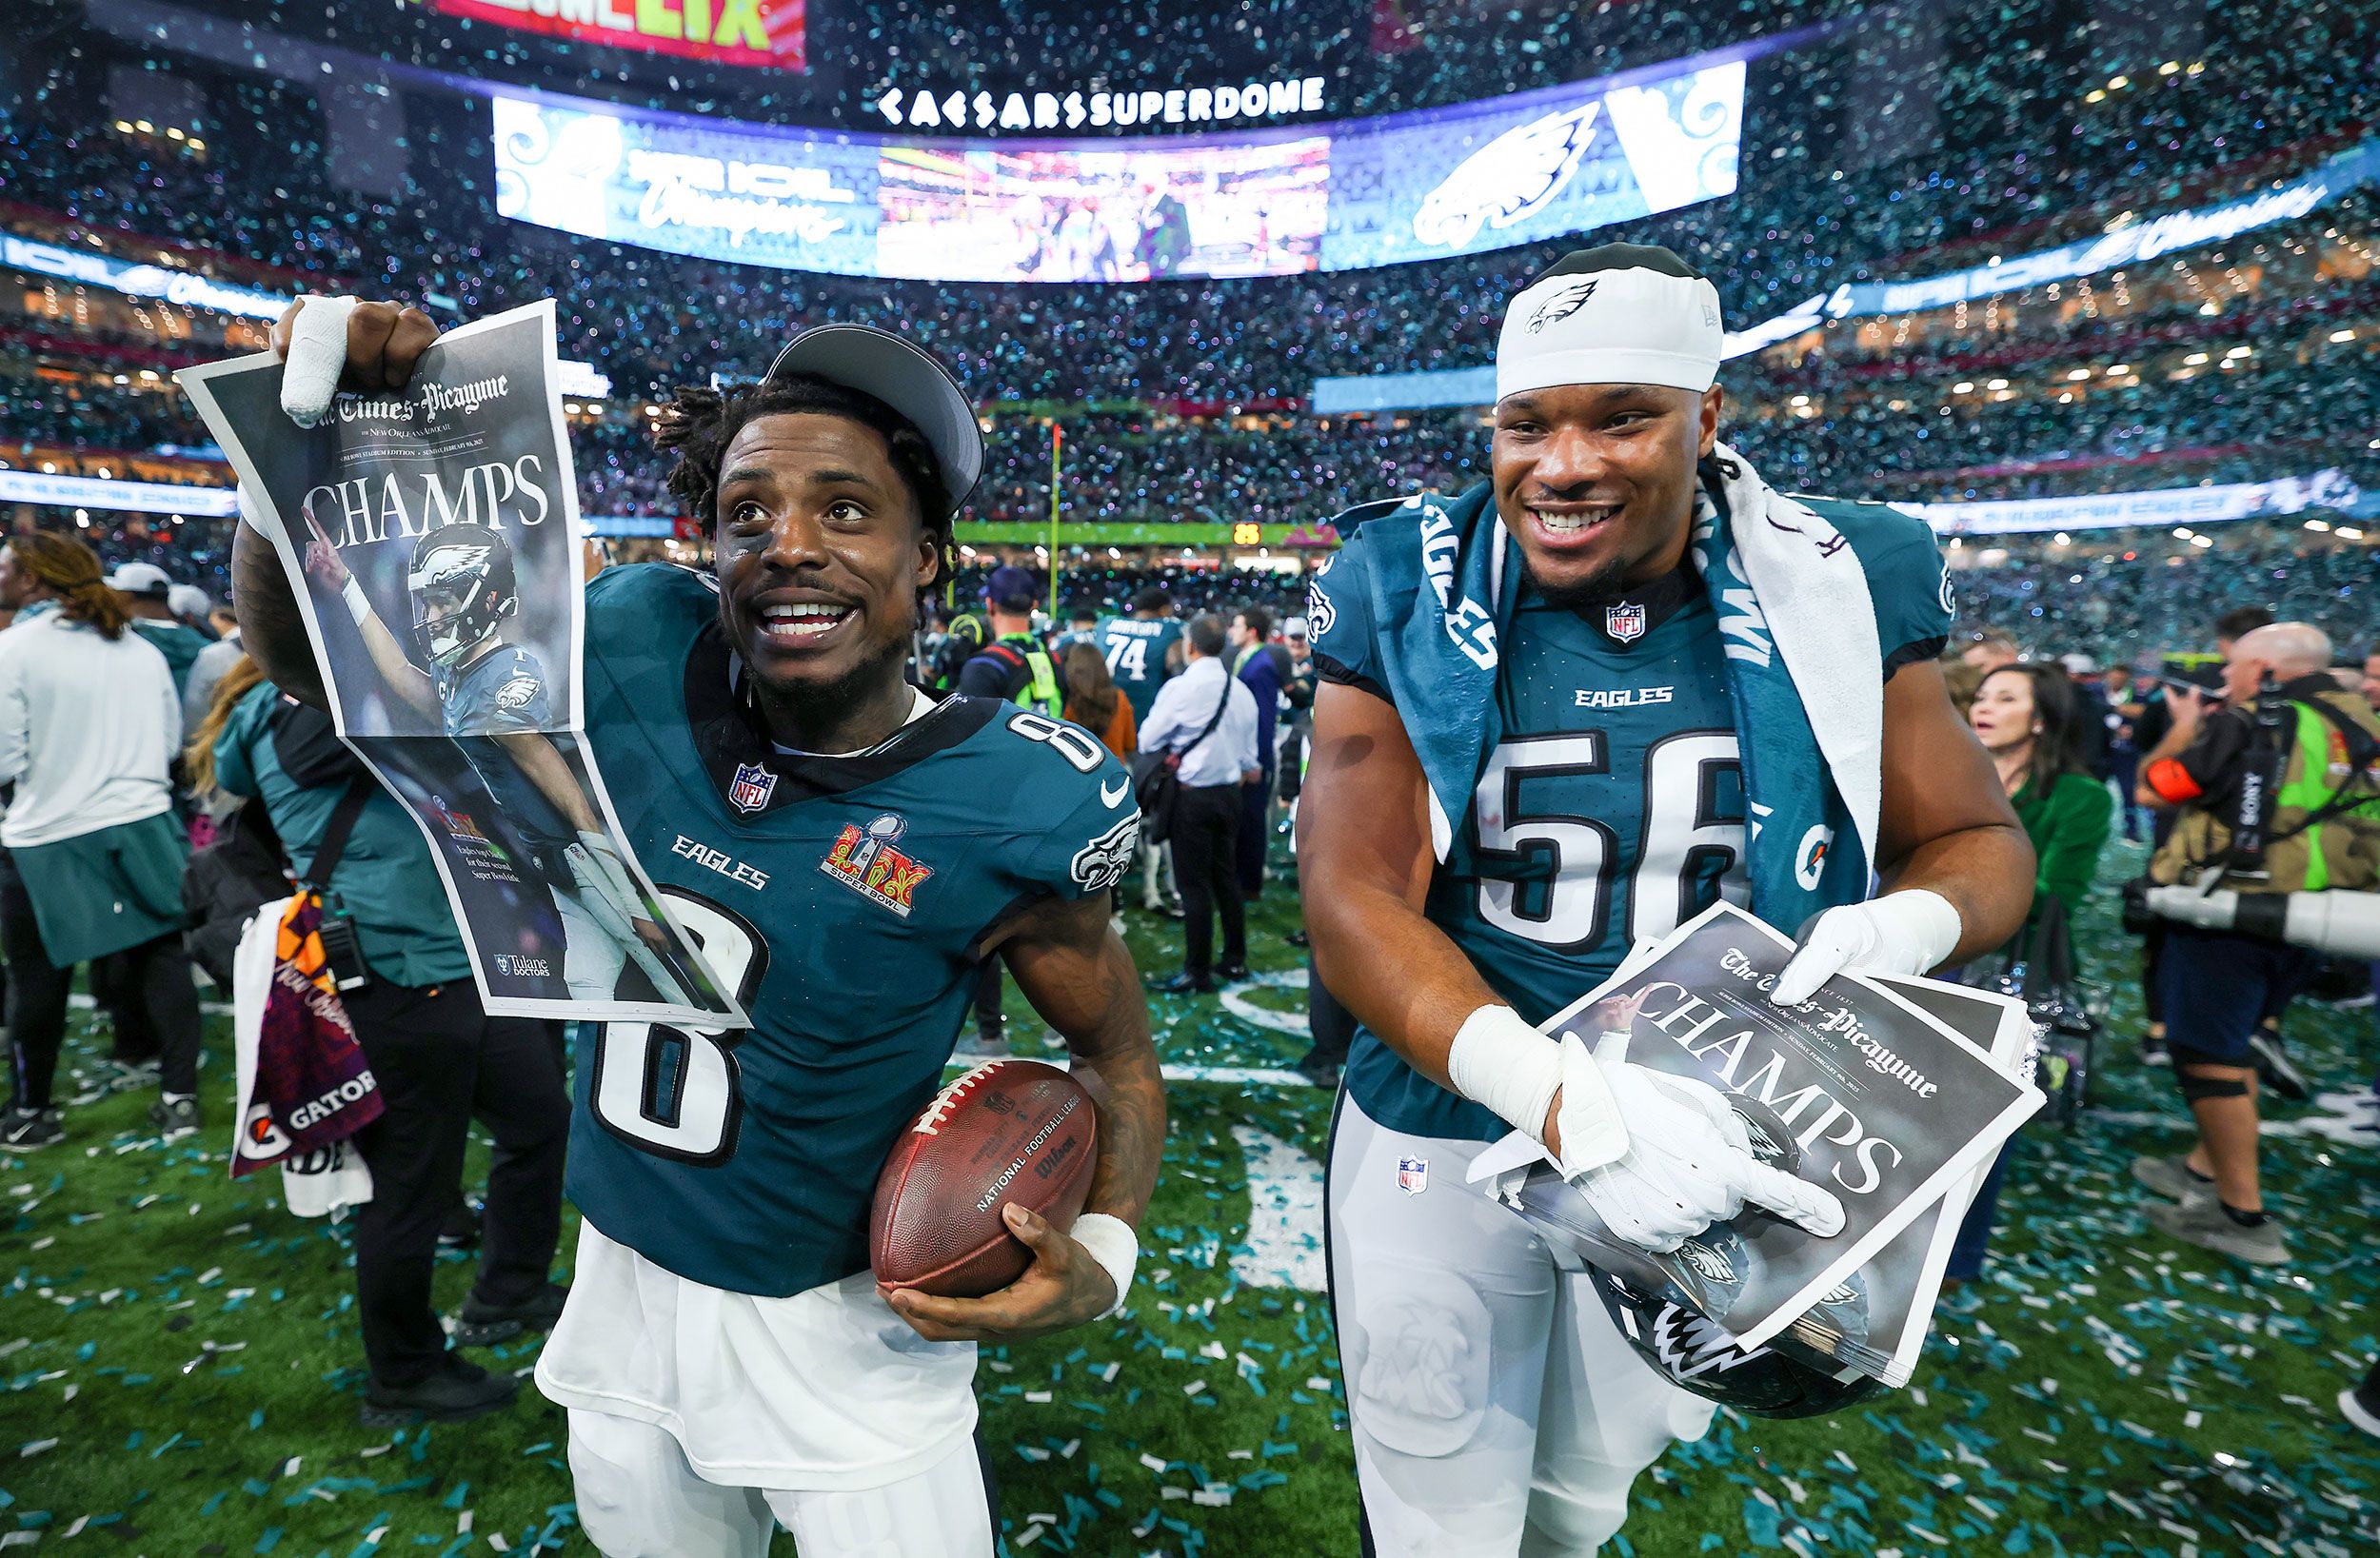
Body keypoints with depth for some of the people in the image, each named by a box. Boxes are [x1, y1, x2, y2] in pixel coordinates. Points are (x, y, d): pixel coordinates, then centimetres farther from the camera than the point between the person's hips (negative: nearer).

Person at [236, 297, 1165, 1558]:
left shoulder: (1005, 807, -22)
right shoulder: (636, 659, -14)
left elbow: (1116, 1053, -8)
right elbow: (304, 652, -3)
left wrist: (1100, 1253, -24)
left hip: (845, 1329, -4)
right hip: (622, 1291, 4)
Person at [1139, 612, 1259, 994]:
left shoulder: (1180, 688, -16)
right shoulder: (1241, 691, 3)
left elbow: (1147, 741, -8)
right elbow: (1249, 755, 8)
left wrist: (1172, 750, 10)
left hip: (1193, 795, -6)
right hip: (1230, 793, 6)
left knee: (1194, 884, 1)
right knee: (1225, 876, 17)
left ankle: (1197, 974, 8)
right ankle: (1235, 959, 26)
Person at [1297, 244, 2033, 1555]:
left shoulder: (1826, 594, -7)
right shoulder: (1412, 605, -14)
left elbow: (1978, 841, 3)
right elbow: (1353, 902, -20)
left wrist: (1905, 925, -21)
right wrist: (1565, 1100, -34)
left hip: (1708, 1145, 3)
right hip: (1446, 1135, -2)